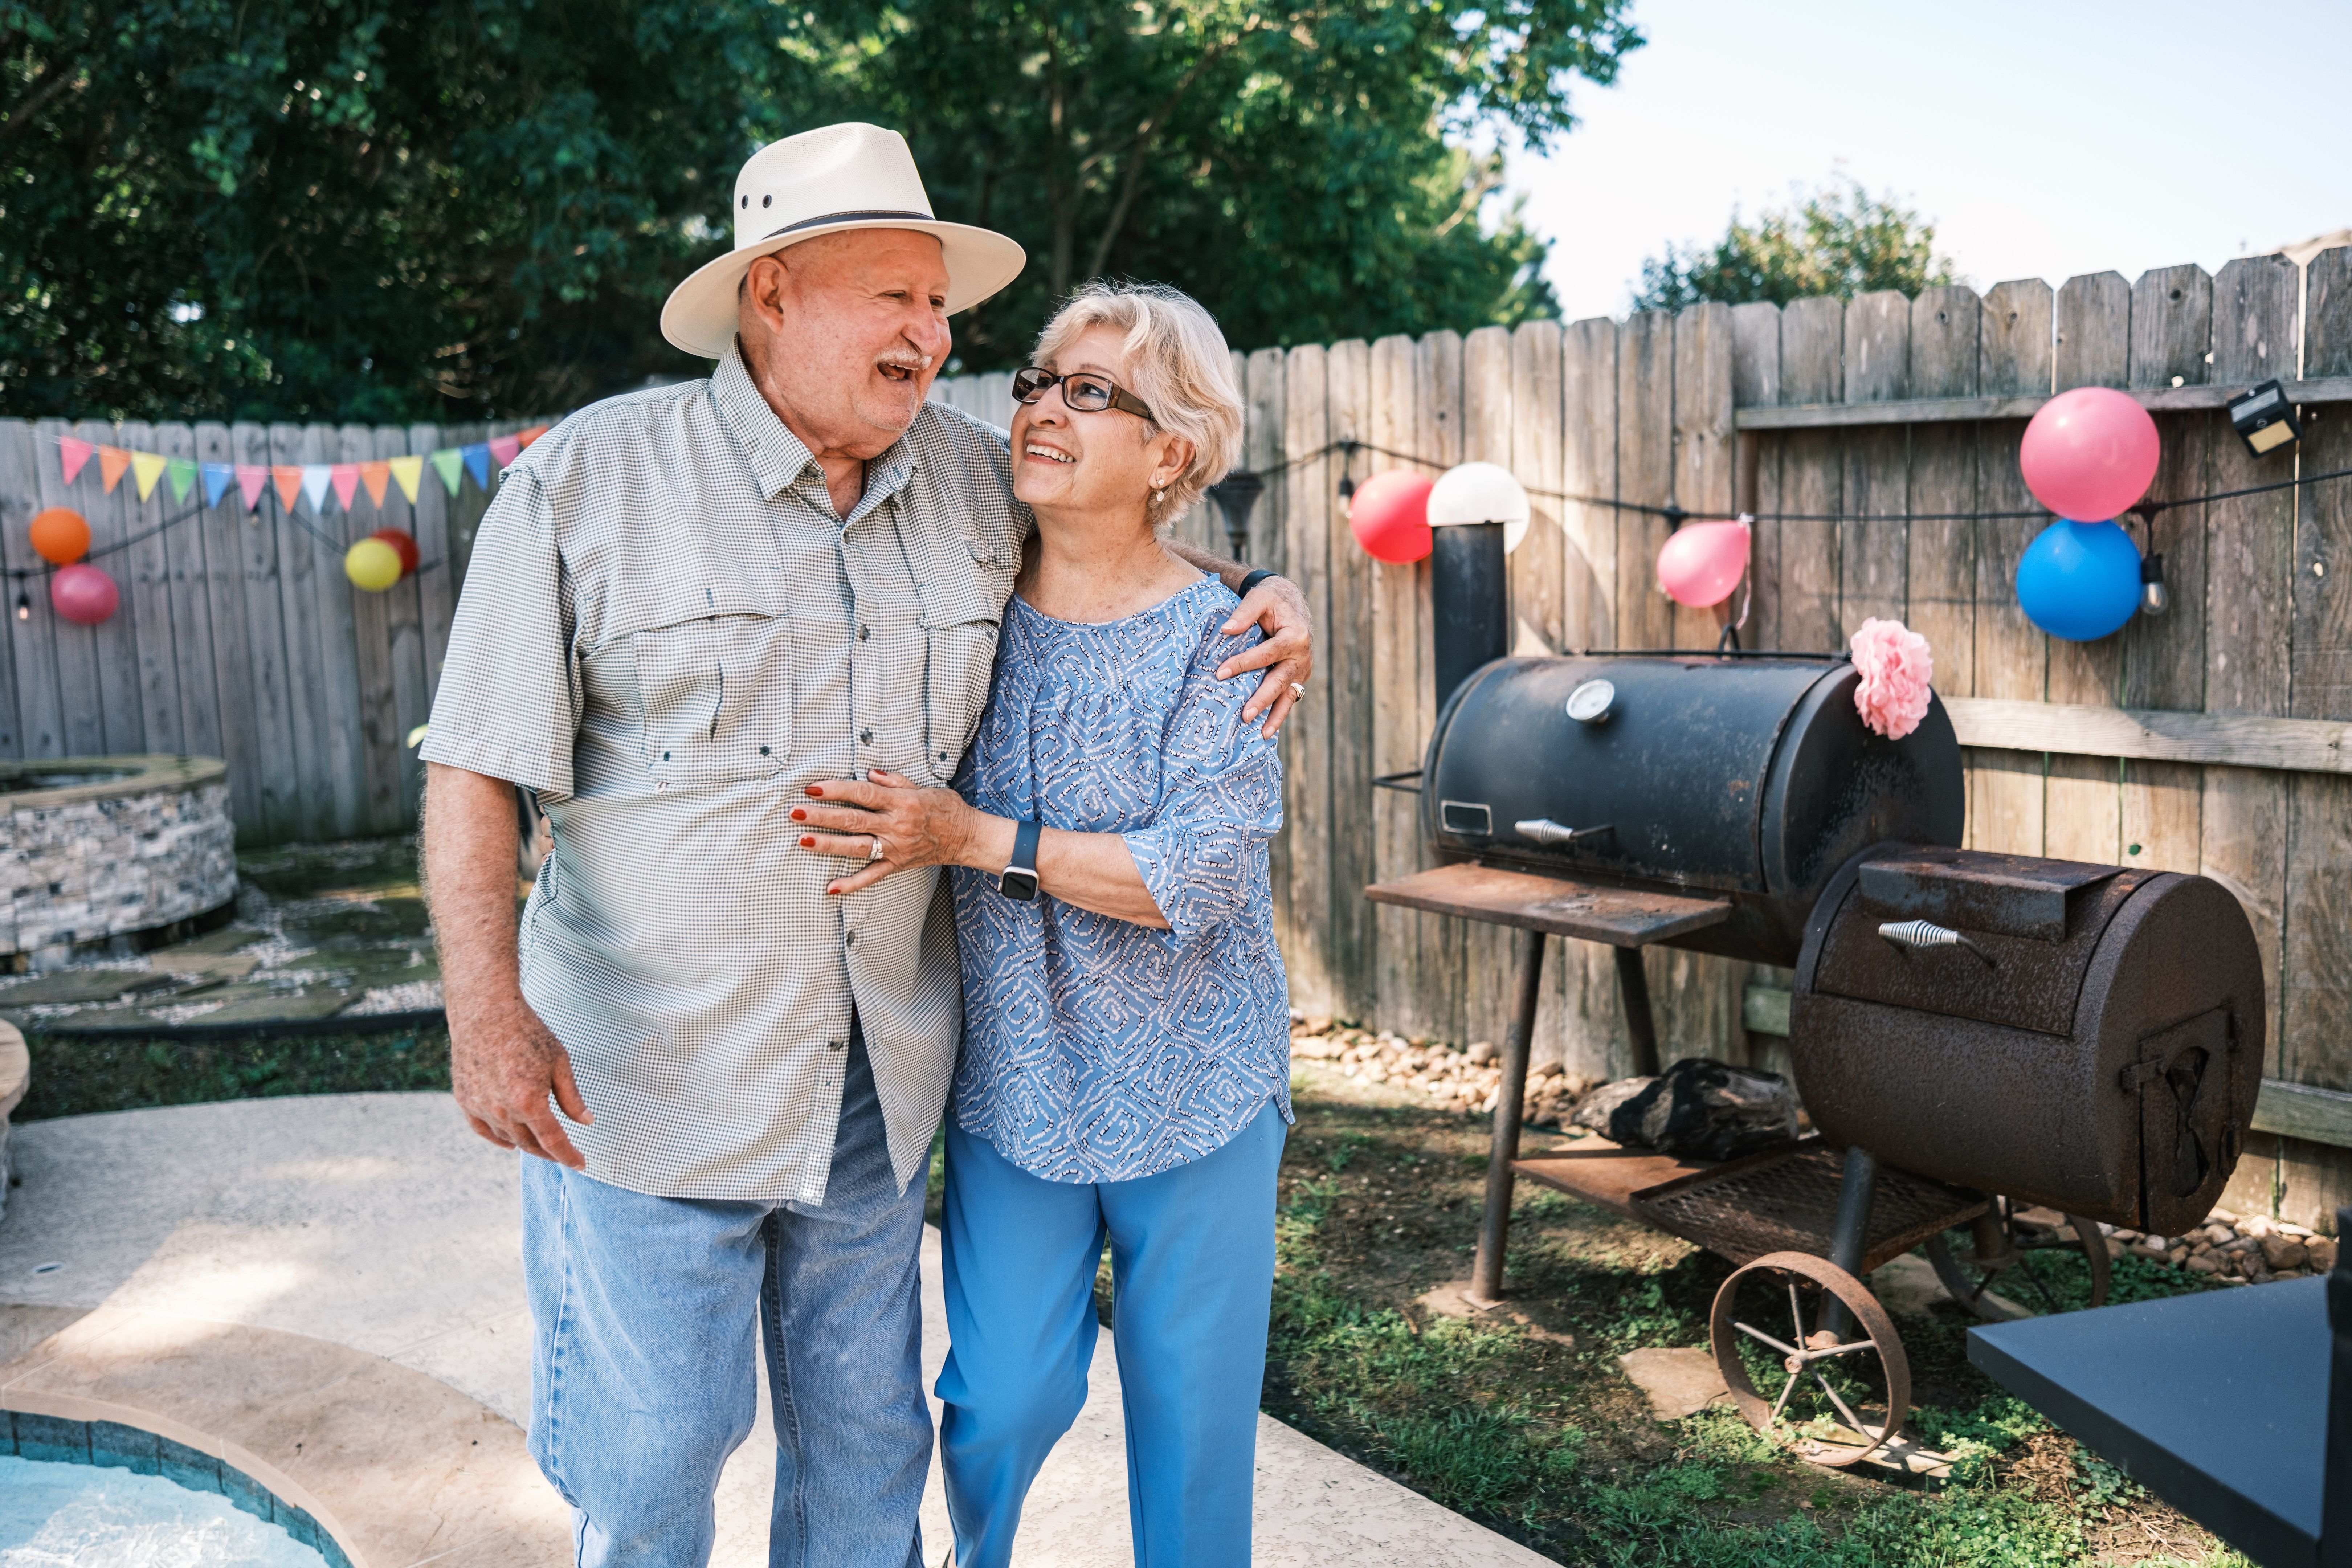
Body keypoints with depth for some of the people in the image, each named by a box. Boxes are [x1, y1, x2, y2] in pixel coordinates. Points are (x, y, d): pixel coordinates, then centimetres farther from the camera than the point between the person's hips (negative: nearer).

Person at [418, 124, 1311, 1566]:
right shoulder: (589, 479, -8)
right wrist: (488, 1009, -18)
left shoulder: (976, 478, 2)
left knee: (867, 1445, 17)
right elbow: (478, 768, -9)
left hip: (880, 1078, 4)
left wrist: (1263, 592, 0)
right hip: (650, 1074, -3)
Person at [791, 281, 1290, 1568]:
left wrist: (975, 839, -24)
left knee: (1192, 1408, 12)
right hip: (1012, 1078, 2)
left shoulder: (1216, 639, -12)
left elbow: (1199, 876, -21)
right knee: (1001, 1401, 8)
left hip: (1192, 1086, -2)